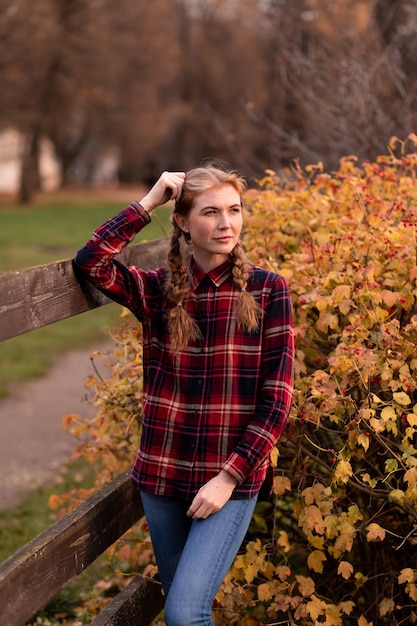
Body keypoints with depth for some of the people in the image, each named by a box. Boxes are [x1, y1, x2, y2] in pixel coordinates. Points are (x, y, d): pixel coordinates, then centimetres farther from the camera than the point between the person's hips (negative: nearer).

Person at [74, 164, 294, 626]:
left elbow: (276, 398, -7)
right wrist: (148, 202, -10)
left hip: (232, 478, -3)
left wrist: (230, 476, -12)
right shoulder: (159, 290, 2)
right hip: (162, 475, 3)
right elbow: (90, 261, -16)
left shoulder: (267, 291, -4)